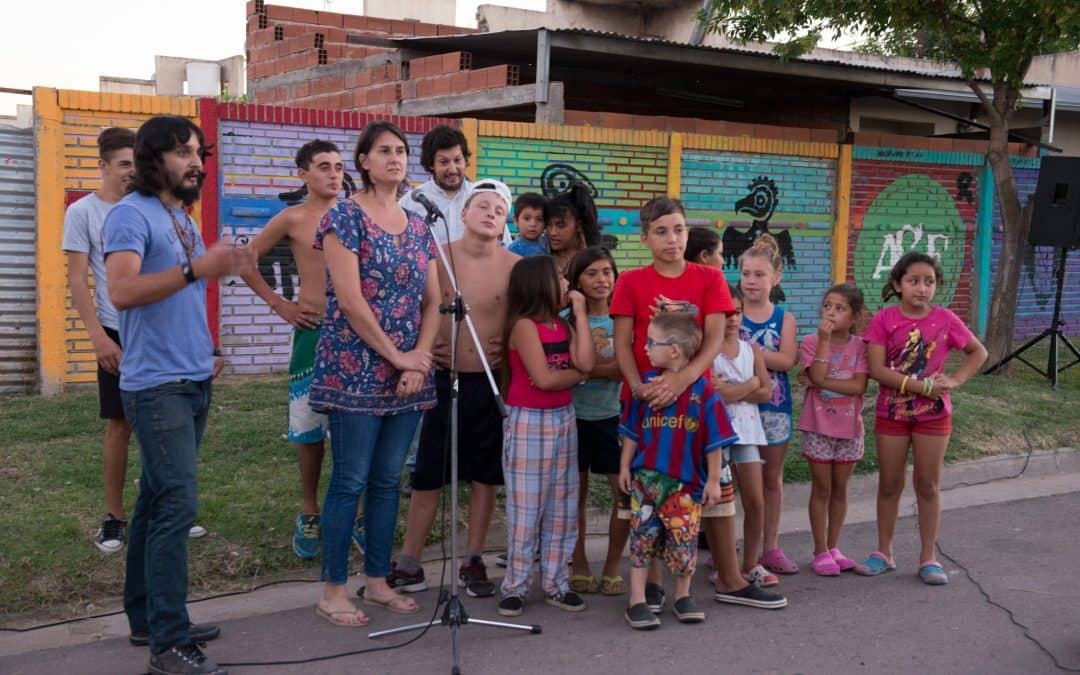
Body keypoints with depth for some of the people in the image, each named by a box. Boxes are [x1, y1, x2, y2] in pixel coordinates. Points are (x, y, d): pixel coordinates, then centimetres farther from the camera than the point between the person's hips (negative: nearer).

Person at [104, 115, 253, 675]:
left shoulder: (184, 218, 16)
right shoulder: (131, 214, -11)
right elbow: (122, 291, -26)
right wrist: (197, 268, -35)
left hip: (193, 382, 9)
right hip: (156, 385, -9)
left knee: (159, 500, 13)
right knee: (178, 502, -13)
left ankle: (148, 617, 23)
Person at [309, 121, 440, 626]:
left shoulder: (418, 225, 13)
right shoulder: (345, 216, -6)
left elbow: (432, 302, 10)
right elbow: (349, 299, -14)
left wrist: (420, 357, -5)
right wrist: (397, 356, -12)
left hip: (408, 372, 6)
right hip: (355, 369, -6)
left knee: (388, 480, 11)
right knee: (350, 480, -2)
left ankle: (378, 582, 21)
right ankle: (334, 590, 8)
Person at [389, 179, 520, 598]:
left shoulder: (515, 267, -3)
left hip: (492, 383, 1)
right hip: (444, 378, 0)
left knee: (485, 477, 9)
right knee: (427, 476, 4)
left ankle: (473, 563, 23)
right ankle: (409, 565, 15)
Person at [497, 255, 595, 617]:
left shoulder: (563, 325, 10)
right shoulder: (524, 325, -12)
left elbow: (586, 363, -7)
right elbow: (543, 379, -19)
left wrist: (580, 314, -3)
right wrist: (577, 375, -2)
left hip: (563, 420, 7)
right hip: (528, 422, -7)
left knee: (562, 508, 10)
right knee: (525, 509, -2)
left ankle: (556, 584, 18)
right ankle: (515, 587, 8)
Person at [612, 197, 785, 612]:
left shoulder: (709, 278, 4)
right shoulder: (631, 282, 2)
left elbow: (715, 338, -7)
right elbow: (622, 344, -3)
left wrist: (682, 378, -23)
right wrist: (639, 387, -20)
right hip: (647, 400, -1)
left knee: (717, 488, 6)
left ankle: (730, 581, 17)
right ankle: (650, 581, 16)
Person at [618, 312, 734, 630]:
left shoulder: (702, 389, -7)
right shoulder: (647, 383, 3)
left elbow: (714, 440, -3)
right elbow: (632, 430, 11)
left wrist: (713, 480, -2)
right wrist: (625, 465, 9)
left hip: (686, 481, -2)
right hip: (645, 476, 2)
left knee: (684, 540, 3)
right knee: (642, 536, 4)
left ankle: (683, 596, 24)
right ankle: (637, 601, 11)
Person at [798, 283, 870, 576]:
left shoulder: (860, 346, -3)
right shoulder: (811, 341, -5)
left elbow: (858, 386, -15)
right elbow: (817, 376, -20)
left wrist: (818, 383, -18)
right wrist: (825, 340, -21)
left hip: (849, 426, 2)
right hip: (818, 426, -2)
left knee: (840, 488, 11)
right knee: (822, 488, 4)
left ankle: (833, 547, 24)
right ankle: (820, 551, 13)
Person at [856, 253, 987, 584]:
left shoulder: (945, 319, -4)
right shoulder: (884, 320, -9)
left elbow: (978, 352, 8)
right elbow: (877, 369, -16)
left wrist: (955, 380, -8)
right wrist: (922, 386, -21)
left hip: (933, 413, 0)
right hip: (891, 413, 0)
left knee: (928, 485, 7)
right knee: (889, 484, 10)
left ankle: (928, 557, 17)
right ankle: (884, 553, 22)